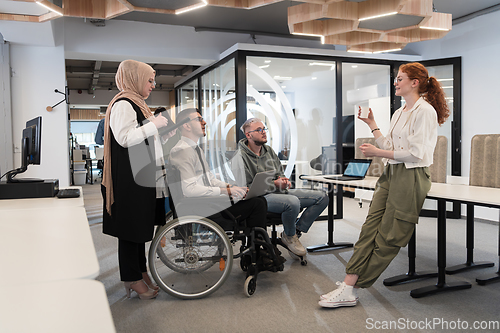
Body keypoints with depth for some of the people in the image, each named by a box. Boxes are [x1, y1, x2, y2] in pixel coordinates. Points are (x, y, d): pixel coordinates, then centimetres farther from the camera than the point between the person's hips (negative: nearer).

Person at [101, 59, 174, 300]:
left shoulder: (136, 104, 21)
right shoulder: (123, 104, -12)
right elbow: (124, 138, -25)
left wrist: (170, 132, 18)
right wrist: (154, 124, -17)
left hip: (143, 177, 10)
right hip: (130, 179, -10)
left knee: (140, 225, 15)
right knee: (131, 226, -2)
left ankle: (140, 272, 26)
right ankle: (132, 279, 10)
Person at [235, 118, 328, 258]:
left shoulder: (269, 150, 16)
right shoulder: (241, 156, -8)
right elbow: (246, 187, -14)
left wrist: (284, 181, -2)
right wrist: (274, 184, -18)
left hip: (279, 191, 8)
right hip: (260, 196, -8)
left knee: (322, 197, -2)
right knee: (293, 202, -38)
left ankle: (296, 230, 0)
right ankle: (289, 236, -8)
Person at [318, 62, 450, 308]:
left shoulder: (425, 111, -9)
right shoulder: (399, 113, 20)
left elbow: (416, 153, -16)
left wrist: (377, 153, -12)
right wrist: (372, 125, 21)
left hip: (411, 177, -9)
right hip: (390, 175, 9)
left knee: (388, 238, -2)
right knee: (369, 229, -1)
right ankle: (348, 287, -2)